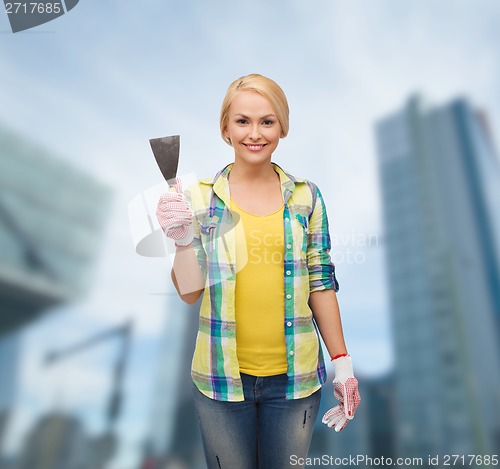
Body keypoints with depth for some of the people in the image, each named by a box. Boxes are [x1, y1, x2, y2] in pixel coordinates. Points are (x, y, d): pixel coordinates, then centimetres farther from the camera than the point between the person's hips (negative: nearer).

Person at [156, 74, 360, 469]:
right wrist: (183, 240, -22)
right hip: (221, 377, 0)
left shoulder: (305, 196, -1)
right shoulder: (200, 197, -4)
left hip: (295, 377, 1)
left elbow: (321, 284, 2)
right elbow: (190, 293, -5)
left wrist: (342, 362, 2)